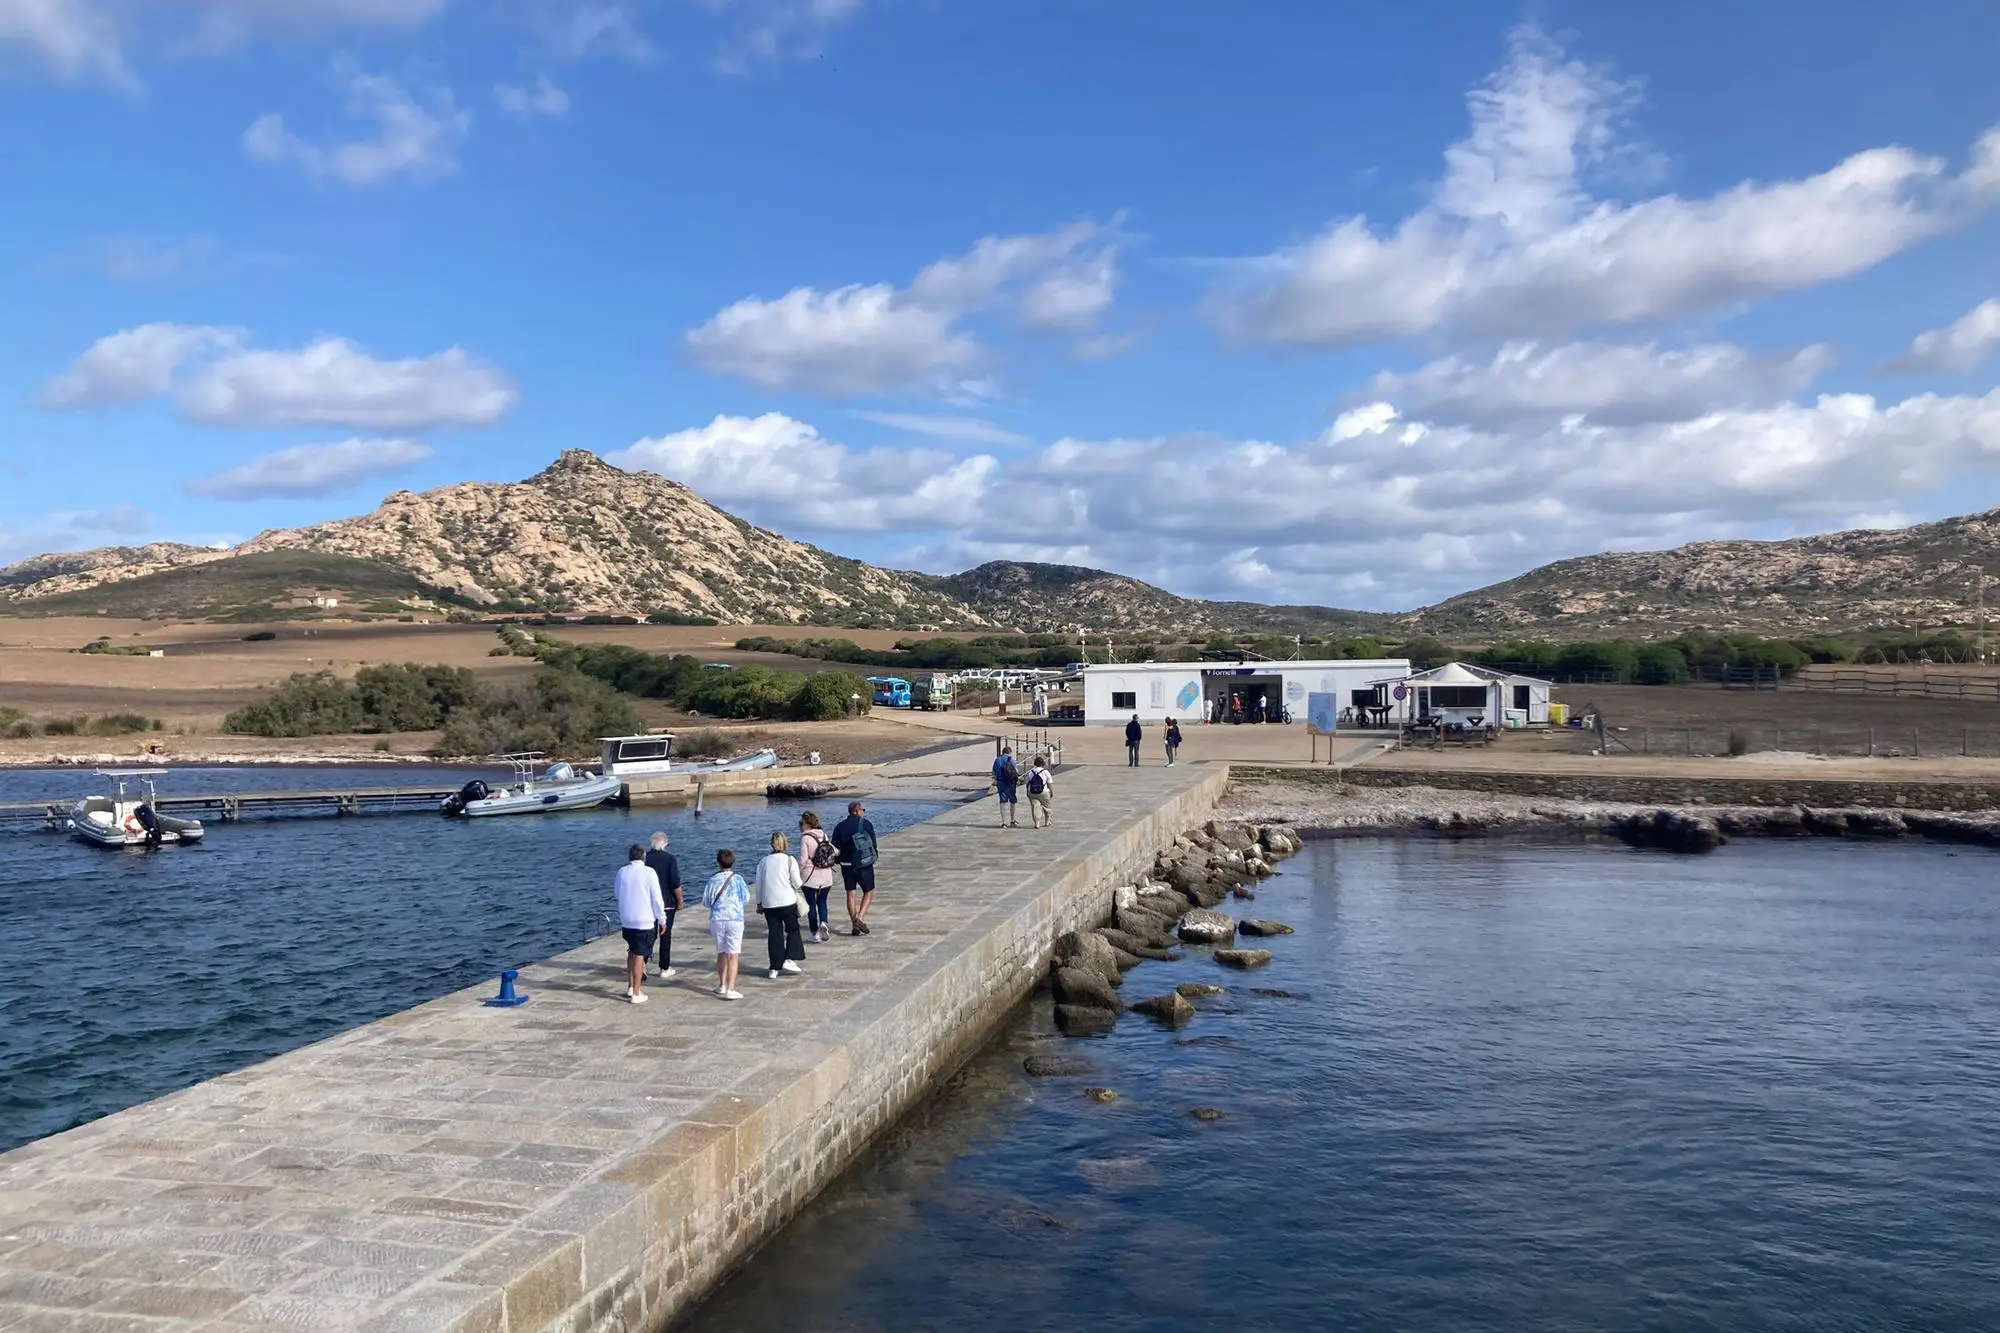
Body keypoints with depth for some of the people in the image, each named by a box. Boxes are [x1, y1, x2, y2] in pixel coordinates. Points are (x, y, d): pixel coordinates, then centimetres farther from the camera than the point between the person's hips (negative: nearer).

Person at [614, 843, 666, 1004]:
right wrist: (662, 919, 0)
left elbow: (617, 893, 15)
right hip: (644, 921, -4)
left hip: (626, 920, 4)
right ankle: (636, 994, 5)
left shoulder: (621, 872, 1)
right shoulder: (648, 872, -13)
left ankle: (630, 987, 26)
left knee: (632, 952, 21)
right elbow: (656, 899, -11)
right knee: (639, 956, 1)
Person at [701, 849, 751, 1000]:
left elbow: (706, 901, 3)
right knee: (732, 956, -2)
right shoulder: (738, 879, -6)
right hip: (735, 919, -2)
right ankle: (730, 990, -7)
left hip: (717, 919, 2)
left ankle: (722, 986, 26)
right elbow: (745, 899, -1)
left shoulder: (713, 880, -2)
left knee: (721, 954, 17)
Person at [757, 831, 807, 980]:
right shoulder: (790, 860, -3)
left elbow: (759, 885, 10)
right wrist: (803, 880, 18)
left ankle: (775, 968, 8)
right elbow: (798, 883, -5)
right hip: (787, 901, -3)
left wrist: (759, 903, 20)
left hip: (768, 903, 3)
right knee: (793, 930, 14)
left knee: (774, 934, 8)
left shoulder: (763, 862, 7)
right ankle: (789, 960, 1)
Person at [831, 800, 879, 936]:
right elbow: (873, 842, -5)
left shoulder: (839, 827, 5)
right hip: (864, 864, -3)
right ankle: (860, 918, -10)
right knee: (868, 892, 8)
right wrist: (873, 857, 11)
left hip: (846, 865, 4)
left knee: (851, 894, 10)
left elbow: (835, 847, 5)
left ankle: (854, 925, 8)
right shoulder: (865, 823, -6)